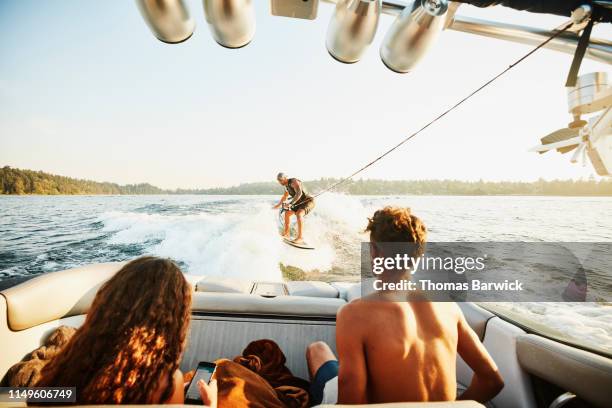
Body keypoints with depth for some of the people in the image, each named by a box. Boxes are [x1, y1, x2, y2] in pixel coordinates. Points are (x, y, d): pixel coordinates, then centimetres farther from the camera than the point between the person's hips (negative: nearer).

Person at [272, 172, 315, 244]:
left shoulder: (294, 182, -20)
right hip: (300, 202, 10)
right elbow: (284, 197, 27)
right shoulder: (286, 186, 8)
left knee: (299, 214, -33)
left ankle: (300, 237, -29)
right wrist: (278, 205, 34)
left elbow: (299, 193, -35)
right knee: (287, 213, 13)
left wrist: (290, 204, -40)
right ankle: (286, 233, 21)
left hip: (309, 201, -10)